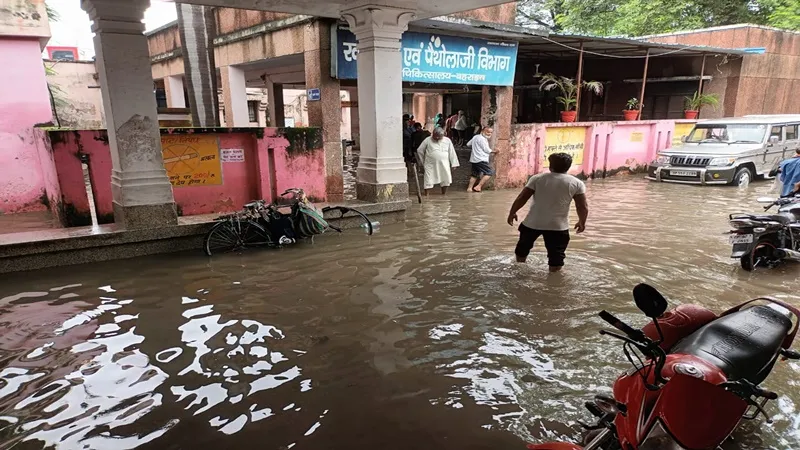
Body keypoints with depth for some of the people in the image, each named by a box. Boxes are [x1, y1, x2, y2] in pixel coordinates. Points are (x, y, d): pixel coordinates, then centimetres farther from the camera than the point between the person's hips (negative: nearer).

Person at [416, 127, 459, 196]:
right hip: (430, 165, -2)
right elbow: (419, 151, 3)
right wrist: (422, 162, 7)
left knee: (446, 180, 7)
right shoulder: (428, 140, -4)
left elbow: (452, 153, 8)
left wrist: (454, 164, 5)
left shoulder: (447, 141, 3)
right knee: (428, 181, -4)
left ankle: (444, 194, 25)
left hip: (444, 165, 2)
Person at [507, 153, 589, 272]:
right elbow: (583, 207, -3)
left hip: (532, 223, 2)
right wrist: (582, 222, 13)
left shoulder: (537, 178, -3)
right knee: (556, 256, 9)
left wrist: (512, 213, 7)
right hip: (558, 226, -1)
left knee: (523, 248, 24)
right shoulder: (577, 183, -2)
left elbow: (521, 198, -5)